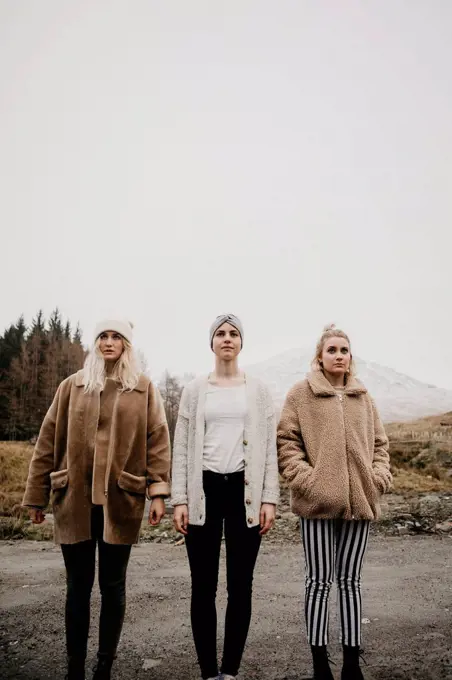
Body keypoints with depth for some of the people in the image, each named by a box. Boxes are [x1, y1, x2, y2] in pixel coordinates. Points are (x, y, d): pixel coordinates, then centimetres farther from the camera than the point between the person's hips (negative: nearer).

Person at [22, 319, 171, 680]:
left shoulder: (144, 389, 3)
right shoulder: (72, 386, 6)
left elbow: (157, 440, -2)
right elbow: (48, 441, 7)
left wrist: (158, 492, -11)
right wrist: (37, 495, 6)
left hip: (120, 500, -1)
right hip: (75, 499, 1)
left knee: (112, 585, 10)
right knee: (78, 586, 11)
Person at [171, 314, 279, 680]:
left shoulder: (258, 390, 6)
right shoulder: (195, 389, 7)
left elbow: (270, 447, 4)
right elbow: (182, 447, 4)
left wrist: (269, 498, -4)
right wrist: (179, 499, -3)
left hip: (244, 490, 0)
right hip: (205, 489, 0)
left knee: (240, 585, 6)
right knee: (204, 586, 5)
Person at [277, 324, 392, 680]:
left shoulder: (363, 396, 11)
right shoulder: (301, 393, -1)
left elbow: (380, 442, 16)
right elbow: (287, 441, -4)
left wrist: (379, 477, 2)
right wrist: (304, 478, -13)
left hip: (359, 500, 4)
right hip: (318, 500, -3)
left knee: (350, 581, 13)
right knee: (319, 582, 5)